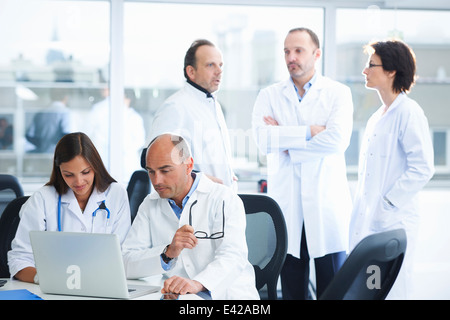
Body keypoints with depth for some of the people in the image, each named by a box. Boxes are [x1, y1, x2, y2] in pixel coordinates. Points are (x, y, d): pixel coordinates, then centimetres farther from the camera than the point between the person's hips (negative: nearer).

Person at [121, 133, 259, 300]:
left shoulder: (225, 199, -1)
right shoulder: (150, 205, 11)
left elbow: (233, 256, -16)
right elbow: (126, 264, 3)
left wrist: (197, 283, -35)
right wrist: (168, 253, -15)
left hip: (229, 295, -3)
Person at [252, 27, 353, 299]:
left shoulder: (338, 93, 4)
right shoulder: (270, 96, 10)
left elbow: (337, 140, -12)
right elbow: (262, 139, -8)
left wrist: (285, 139, -6)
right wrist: (308, 132, -11)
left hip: (327, 204, -2)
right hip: (287, 205, 2)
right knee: (292, 288, 5)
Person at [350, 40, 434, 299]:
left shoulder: (408, 113, -11)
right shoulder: (378, 117, 17)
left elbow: (422, 168, -18)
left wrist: (388, 203, -17)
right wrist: (361, 210, 13)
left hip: (393, 220, -9)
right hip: (367, 220, 9)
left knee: (390, 291, -4)